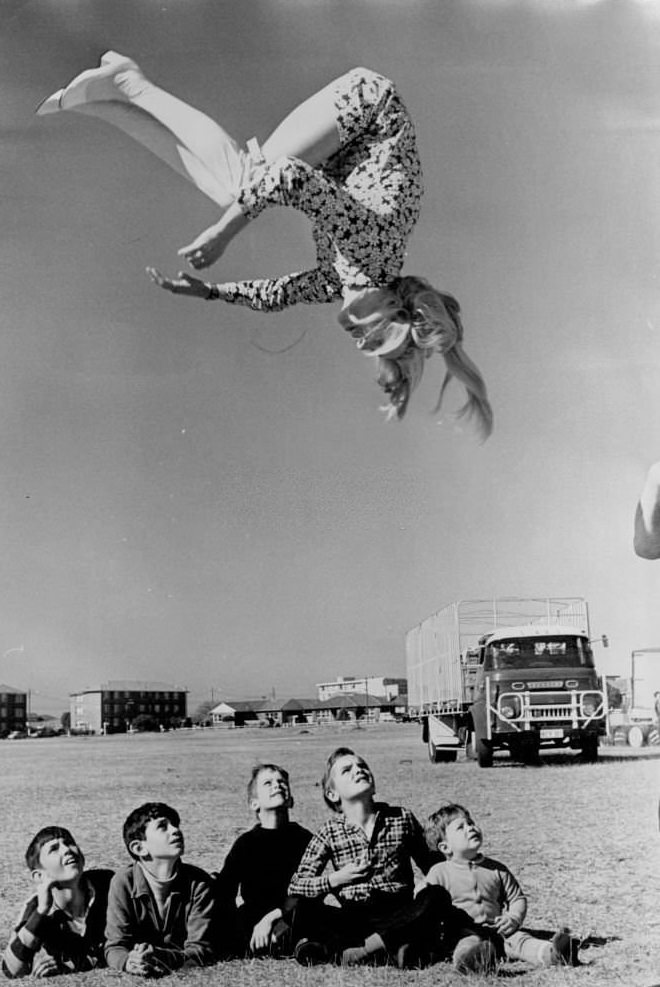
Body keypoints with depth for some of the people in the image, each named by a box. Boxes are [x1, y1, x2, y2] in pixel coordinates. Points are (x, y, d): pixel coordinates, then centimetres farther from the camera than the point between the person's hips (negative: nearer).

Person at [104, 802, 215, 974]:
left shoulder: (199, 882, -7)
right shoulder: (124, 883, -6)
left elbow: (202, 949, -10)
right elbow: (115, 948, -7)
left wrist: (159, 958, -28)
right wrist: (128, 962, -29)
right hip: (141, 978, 0)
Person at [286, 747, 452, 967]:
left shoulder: (402, 819, 6)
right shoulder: (329, 833, 3)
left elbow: (432, 866, 14)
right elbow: (295, 886, -3)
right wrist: (336, 879, -16)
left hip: (400, 916, 1)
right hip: (353, 920, 0)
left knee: (438, 897, -28)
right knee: (303, 908, -23)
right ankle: (392, 945, -30)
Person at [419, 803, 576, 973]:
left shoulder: (497, 869, 17)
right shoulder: (439, 872, 7)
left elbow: (517, 898, 21)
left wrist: (514, 918, -1)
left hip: (496, 930, 4)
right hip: (464, 933, -4)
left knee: (518, 938, -26)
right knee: (468, 943, -38)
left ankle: (551, 953, -53)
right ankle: (473, 958, -72)